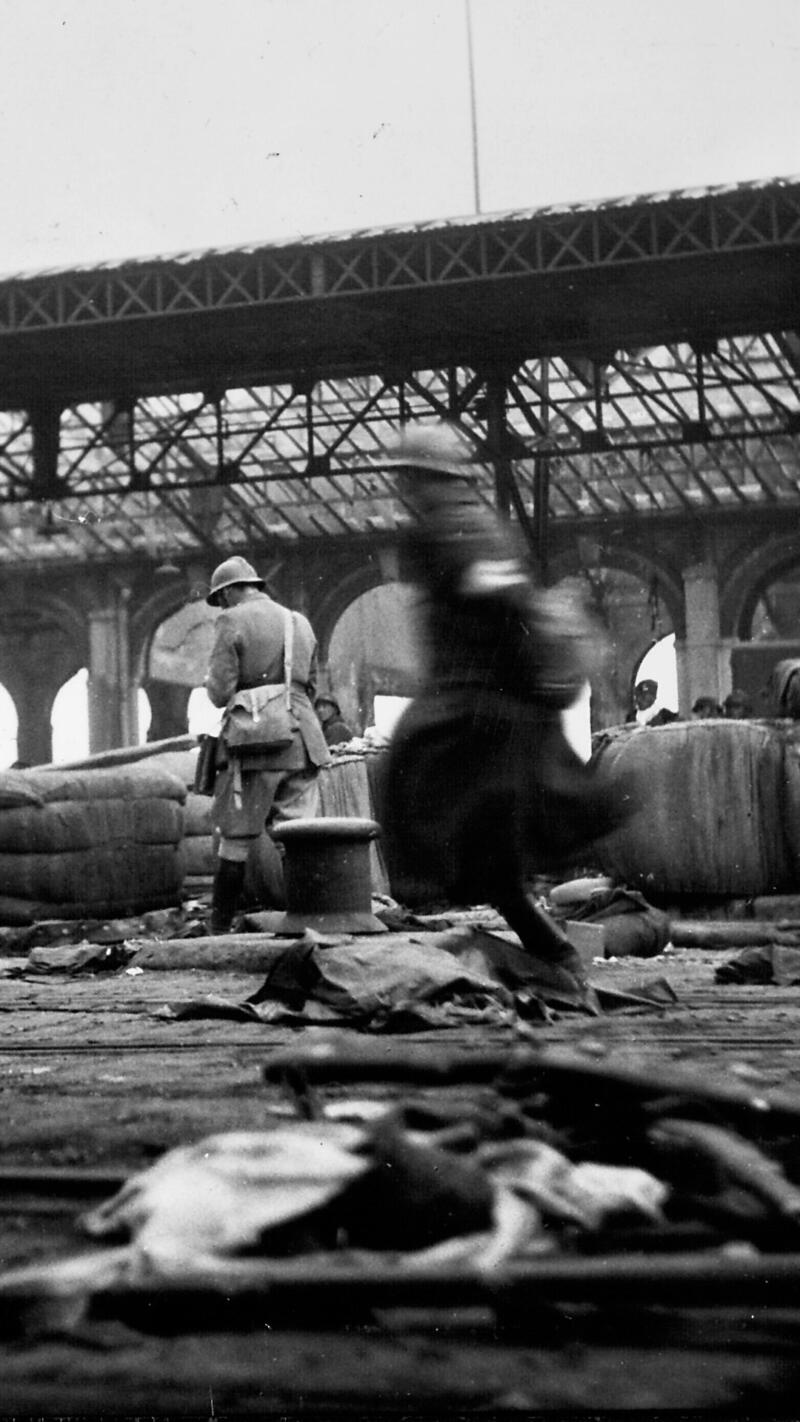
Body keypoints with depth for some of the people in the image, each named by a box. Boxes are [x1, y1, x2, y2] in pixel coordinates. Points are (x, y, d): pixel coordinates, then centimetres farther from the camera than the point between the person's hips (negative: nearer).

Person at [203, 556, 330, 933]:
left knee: (235, 842, 3)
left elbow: (220, 693, -9)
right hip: (301, 744, 5)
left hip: (252, 744, -4)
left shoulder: (233, 622, -5)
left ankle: (219, 929, 9)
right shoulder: (301, 623, 14)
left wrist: (212, 681, 12)